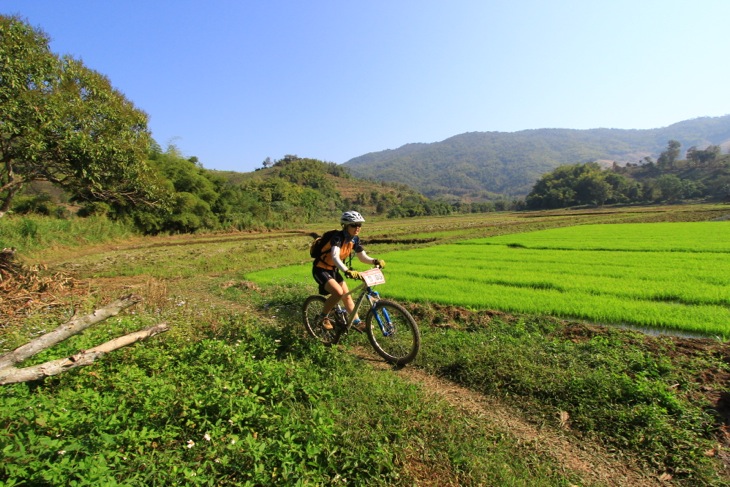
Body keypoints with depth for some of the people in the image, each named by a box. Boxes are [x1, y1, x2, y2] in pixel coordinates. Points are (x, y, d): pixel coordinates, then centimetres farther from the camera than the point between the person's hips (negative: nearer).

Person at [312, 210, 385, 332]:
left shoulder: (355, 239, -4)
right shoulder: (338, 237, -27)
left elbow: (363, 257, -3)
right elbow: (335, 257, -42)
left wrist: (375, 261, -23)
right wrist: (347, 271, -57)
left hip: (333, 270, 8)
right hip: (321, 269, -8)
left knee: (347, 295, 7)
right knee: (338, 293, -24)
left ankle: (357, 322, 19)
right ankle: (323, 317, -1)